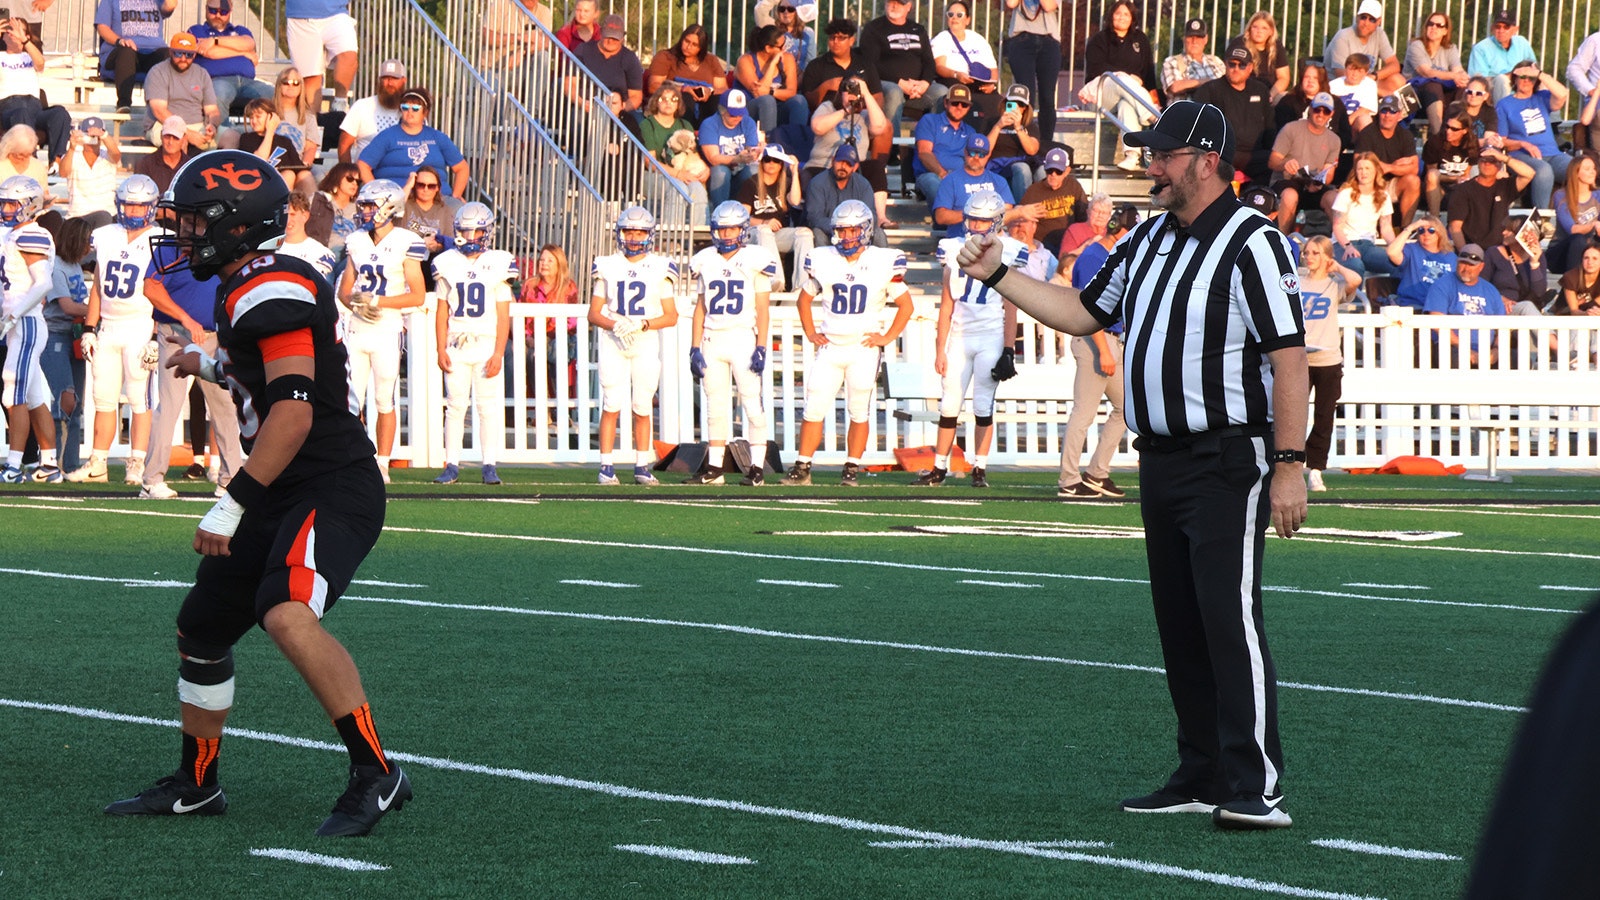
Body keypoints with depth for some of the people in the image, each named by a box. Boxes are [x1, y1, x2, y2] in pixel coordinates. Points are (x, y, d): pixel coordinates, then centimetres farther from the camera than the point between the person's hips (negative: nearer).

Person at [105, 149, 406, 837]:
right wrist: (215, 368, 43)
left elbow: (293, 410, -26)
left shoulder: (270, 293, -18)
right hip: (283, 499, 11)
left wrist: (232, 504, -25)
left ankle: (375, 777, -26)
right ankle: (195, 786, 35)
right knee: (201, 628, 18)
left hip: (332, 490, -11)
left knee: (287, 615, -32)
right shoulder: (251, 289, 14)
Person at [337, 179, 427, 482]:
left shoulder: (406, 244, -7)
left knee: (384, 402, 0)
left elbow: (418, 295, -9)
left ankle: (382, 465, 6)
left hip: (387, 331, -5)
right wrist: (356, 302, -7)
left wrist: (377, 301, -15)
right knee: (351, 401, 2)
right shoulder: (357, 243, 11)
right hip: (357, 329, 5)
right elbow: (345, 289, 16)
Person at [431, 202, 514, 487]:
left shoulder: (498, 265, 1)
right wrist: (441, 350, 0)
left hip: (487, 344, -1)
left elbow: (503, 316, 1)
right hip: (456, 345, 1)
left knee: (488, 407, -1)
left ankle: (490, 465, 3)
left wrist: (498, 353, -7)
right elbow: (442, 313, 9)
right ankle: (452, 465, 5)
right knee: (455, 406, 1)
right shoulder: (448, 264, 7)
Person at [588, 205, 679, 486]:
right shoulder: (607, 267, 6)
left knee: (642, 407, 2)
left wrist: (642, 325, -13)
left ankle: (642, 467, 10)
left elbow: (671, 316, 3)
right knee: (612, 405, -8)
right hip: (613, 344, 0)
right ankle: (606, 467, -6)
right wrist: (615, 326, -13)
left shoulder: (660, 269, 4)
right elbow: (593, 314, 7)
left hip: (647, 344, 0)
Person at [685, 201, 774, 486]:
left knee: (753, 404, -6)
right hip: (712, 339, 4)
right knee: (716, 406, 6)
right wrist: (695, 348, 7)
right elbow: (700, 308, 14)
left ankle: (756, 468, -4)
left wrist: (761, 347, -9)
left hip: (744, 337, -4)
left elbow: (762, 309, -2)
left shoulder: (755, 260, -2)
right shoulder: (705, 261, 11)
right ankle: (714, 468, 10)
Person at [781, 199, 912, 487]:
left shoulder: (883, 263, -3)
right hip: (829, 347, 2)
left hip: (864, 347, -2)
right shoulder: (823, 260, 4)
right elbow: (804, 299, 19)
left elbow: (905, 306, 5)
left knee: (859, 411, 0)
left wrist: (886, 337, -3)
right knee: (814, 407, -3)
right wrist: (811, 333, 8)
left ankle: (852, 469, 8)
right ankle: (802, 467, 1)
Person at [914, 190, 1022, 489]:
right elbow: (947, 305, 9)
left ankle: (980, 469, 5)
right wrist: (940, 349, 5)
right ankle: (939, 468, 8)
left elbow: (1010, 309, -1)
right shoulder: (955, 249, 7)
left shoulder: (1007, 252, -1)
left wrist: (1008, 351, -7)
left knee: (983, 406, -2)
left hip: (991, 337, -3)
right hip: (959, 336, 3)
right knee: (949, 405, 2)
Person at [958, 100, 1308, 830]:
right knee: (1179, 625, 10)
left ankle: (1256, 789, -18)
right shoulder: (1148, 240, 15)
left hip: (1227, 461, -9)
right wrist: (997, 277, 17)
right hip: (1160, 462, 9)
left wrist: (1289, 466, -22)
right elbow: (1084, 311, 26)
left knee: (1230, 618, -15)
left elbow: (1289, 358, -16)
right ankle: (1202, 778, 17)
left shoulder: (1251, 243, -11)